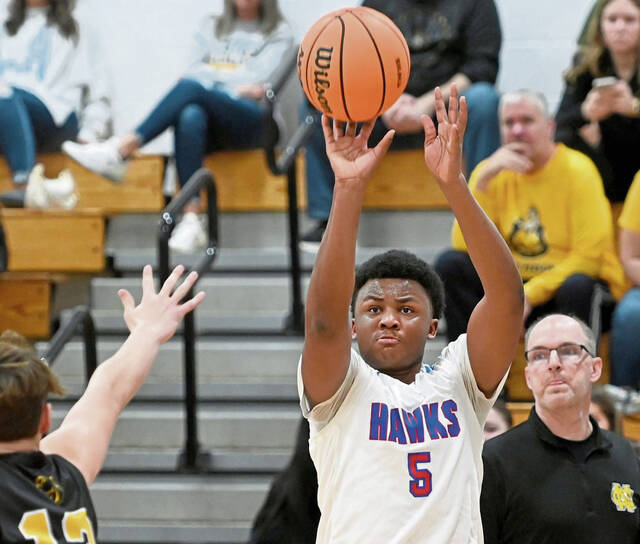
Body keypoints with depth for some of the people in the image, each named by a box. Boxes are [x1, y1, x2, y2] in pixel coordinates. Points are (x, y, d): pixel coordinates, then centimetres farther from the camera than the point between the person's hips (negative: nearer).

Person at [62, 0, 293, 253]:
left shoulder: (279, 33, 20)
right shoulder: (210, 26, 31)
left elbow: (257, 82, 4)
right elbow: (196, 71, 14)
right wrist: (240, 88, -4)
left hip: (248, 117, -3)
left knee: (190, 88, -33)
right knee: (191, 116, -37)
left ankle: (120, 151, -45)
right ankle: (190, 219, -46)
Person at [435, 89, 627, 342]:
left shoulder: (577, 170, -10)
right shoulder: (491, 172, 2)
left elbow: (589, 256, -14)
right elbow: (466, 245, -9)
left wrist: (530, 294, -21)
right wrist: (483, 179, -18)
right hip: (514, 281, 4)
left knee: (577, 287, -37)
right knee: (449, 264, -16)